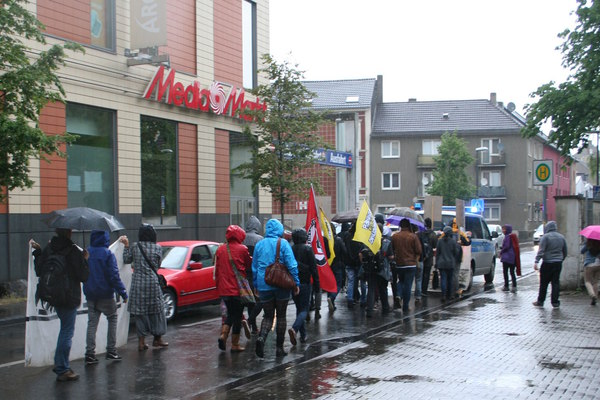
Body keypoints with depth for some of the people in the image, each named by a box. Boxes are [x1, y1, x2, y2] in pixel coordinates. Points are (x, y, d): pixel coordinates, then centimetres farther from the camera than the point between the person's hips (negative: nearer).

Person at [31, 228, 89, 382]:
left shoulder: (48, 249, 0)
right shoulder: (73, 251, -17)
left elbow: (39, 271, 8)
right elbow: (83, 276, -14)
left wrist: (37, 251, 15)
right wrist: (85, 259, -1)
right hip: (69, 297, -6)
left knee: (64, 329, 22)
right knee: (67, 332, 1)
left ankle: (60, 365, 26)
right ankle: (62, 370, 5)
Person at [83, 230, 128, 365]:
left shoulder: (86, 253, 3)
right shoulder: (108, 254, -11)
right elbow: (114, 276, -14)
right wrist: (123, 293, -9)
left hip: (90, 295, 4)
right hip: (105, 294, -4)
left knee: (92, 323, 8)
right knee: (112, 318, 12)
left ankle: (90, 354, 2)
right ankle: (111, 351, 8)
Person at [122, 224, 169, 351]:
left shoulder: (135, 248, -2)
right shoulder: (157, 248, -3)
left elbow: (126, 260, 10)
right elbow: (158, 265, 6)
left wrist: (126, 246, 15)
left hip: (138, 283, 1)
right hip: (152, 282, -1)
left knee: (140, 312, 7)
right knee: (156, 310, 13)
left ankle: (141, 341, 7)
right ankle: (157, 338, 20)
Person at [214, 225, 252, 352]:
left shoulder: (220, 249, 3)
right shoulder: (242, 249, -10)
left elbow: (217, 269, 8)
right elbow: (249, 265, 3)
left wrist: (218, 284, 18)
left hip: (223, 289, 5)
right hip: (237, 288, -4)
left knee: (230, 313, 21)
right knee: (237, 315, 6)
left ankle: (223, 335, 1)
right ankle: (235, 344, 10)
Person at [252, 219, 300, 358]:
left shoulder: (259, 245, 6)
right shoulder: (283, 243, -5)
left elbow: (254, 267, 12)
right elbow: (291, 265, -10)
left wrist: (256, 286, 20)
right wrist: (296, 283, -4)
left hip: (264, 285, 3)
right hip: (281, 285, -3)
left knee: (268, 316, 10)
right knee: (281, 316, 9)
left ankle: (261, 337, -19)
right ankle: (279, 348, 11)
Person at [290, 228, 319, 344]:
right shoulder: (308, 249, -8)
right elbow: (313, 267, -8)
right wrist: (316, 283, -2)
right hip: (304, 283, -4)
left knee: (299, 308, 16)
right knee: (304, 309, 0)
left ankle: (303, 335, 17)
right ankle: (294, 328, -25)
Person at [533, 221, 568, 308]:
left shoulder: (545, 237, -8)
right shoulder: (561, 237, 10)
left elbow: (541, 251, -16)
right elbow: (565, 252, 16)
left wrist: (536, 262, -18)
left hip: (547, 263, -5)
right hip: (558, 263, 5)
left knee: (544, 283, 3)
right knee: (556, 283, 7)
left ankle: (540, 301, 10)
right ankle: (555, 302, 6)